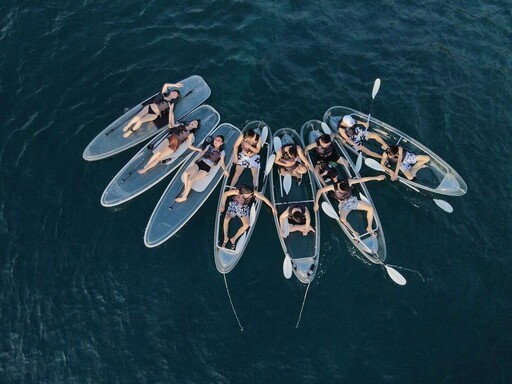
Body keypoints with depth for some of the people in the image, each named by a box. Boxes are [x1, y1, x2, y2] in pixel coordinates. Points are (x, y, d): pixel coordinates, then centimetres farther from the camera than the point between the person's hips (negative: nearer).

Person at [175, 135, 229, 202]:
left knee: (190, 180, -20)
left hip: (207, 168, -5)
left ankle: (184, 197, -2)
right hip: (200, 163, 5)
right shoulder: (209, 146, 15)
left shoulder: (222, 152, 3)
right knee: (185, 173, -20)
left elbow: (222, 163, -1)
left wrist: (225, 170, -17)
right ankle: (185, 190, 1)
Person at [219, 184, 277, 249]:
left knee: (247, 224, -19)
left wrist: (272, 207, -13)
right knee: (226, 219, -25)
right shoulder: (237, 191, -33)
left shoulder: (253, 192, -28)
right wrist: (223, 205, -25)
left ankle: (233, 239, -2)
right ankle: (226, 238, -3)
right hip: (234, 204, -2)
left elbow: (264, 199, -17)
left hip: (244, 207, 2)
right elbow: (225, 194, -20)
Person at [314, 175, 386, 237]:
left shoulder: (348, 182, -23)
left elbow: (362, 179, -18)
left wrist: (376, 178, -17)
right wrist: (316, 203, -21)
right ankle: (354, 233, -12)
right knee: (342, 219, -34)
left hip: (353, 200, 2)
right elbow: (320, 191, -19)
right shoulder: (334, 187, -25)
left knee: (370, 208, -16)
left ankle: (369, 228, 1)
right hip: (344, 205, -2)